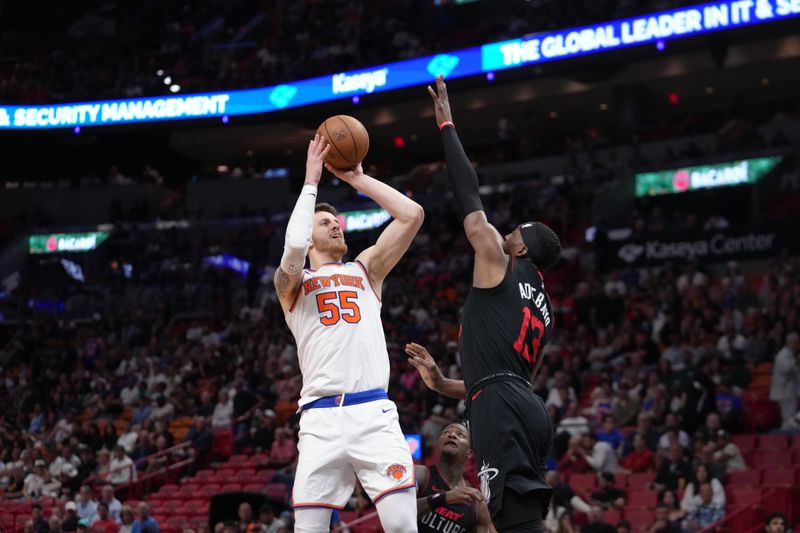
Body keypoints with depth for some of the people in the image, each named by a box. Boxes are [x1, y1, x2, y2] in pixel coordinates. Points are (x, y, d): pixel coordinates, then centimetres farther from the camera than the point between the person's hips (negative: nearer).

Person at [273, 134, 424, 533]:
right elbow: (294, 246, -10)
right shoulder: (290, 282, 14)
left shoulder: (365, 269, 21)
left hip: (374, 413, 1)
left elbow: (412, 215, 10)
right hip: (321, 419, -1)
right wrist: (311, 181, -1)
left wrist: (357, 178, 12)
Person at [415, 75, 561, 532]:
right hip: (531, 409, 9)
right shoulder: (543, 306, 29)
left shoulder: (498, 264, 7)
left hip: (502, 409, -9)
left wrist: (446, 125, 17)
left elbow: (469, 196, 9)